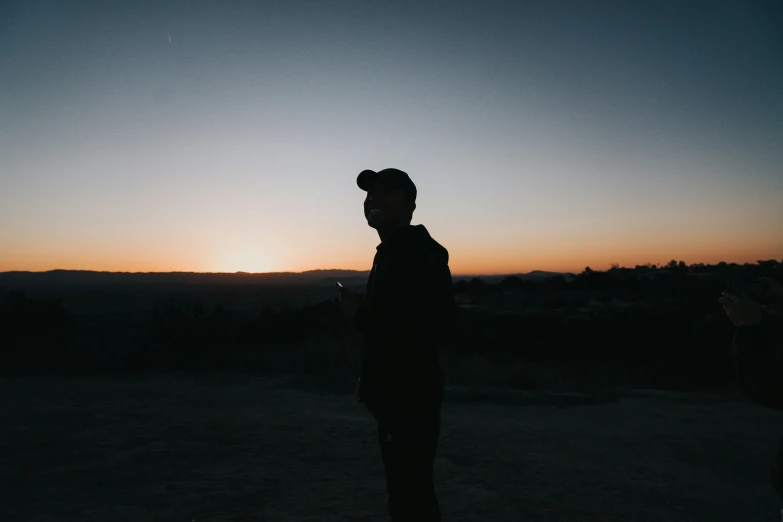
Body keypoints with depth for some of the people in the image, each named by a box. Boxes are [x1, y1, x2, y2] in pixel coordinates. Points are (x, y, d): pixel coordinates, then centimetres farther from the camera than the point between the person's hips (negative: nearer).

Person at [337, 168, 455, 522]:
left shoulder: (420, 253, -17)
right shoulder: (390, 252, 14)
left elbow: (436, 328, -28)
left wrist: (360, 315, -19)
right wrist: (371, 376, 17)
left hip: (410, 396, -10)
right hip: (395, 393, 10)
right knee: (405, 491, 18)